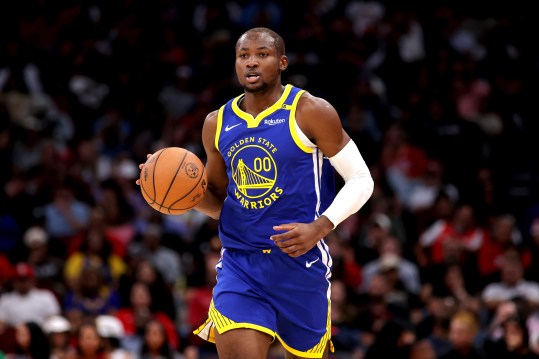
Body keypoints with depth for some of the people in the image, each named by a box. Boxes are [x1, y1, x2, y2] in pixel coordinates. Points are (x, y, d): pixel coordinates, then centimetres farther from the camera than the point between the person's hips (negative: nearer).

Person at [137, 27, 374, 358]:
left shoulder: (310, 112, -7)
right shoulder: (218, 123, 8)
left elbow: (361, 179, -4)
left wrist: (320, 227, -18)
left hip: (300, 262, -3)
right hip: (239, 265, 3)